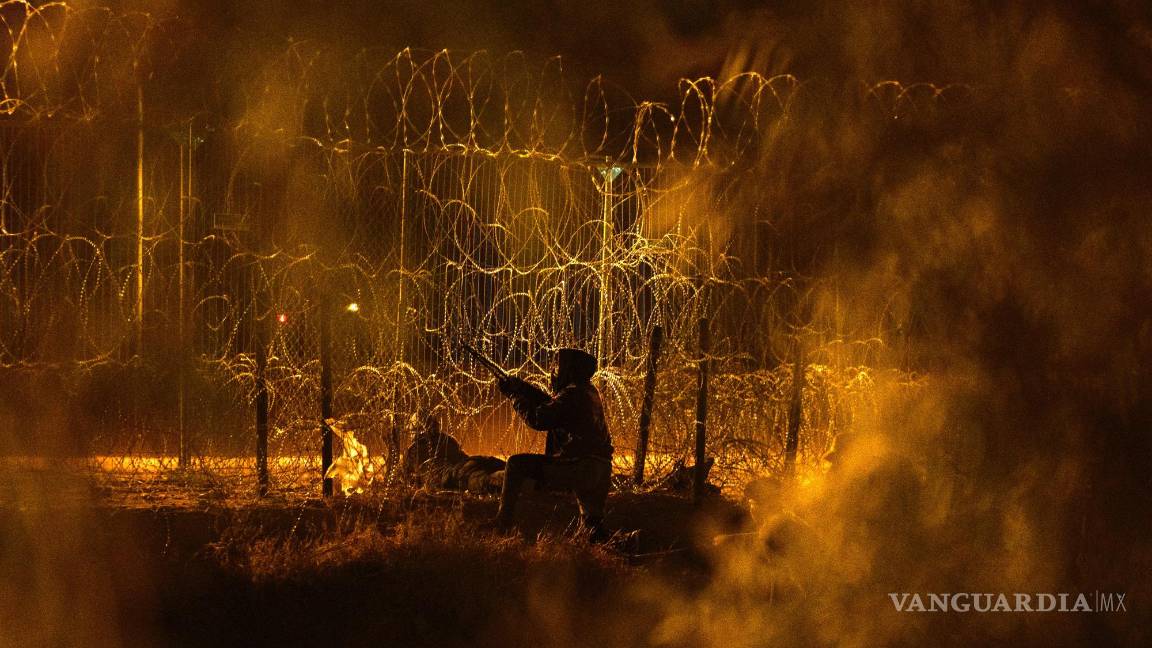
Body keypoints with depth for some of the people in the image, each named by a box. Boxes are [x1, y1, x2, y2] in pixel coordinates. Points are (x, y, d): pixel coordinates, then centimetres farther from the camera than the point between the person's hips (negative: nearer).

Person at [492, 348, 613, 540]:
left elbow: (538, 419, -11)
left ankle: (502, 523, 2)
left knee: (517, 464, 2)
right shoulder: (589, 392, 19)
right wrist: (523, 387, 23)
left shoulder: (573, 394, -10)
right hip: (601, 472, 9)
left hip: (576, 468, -9)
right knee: (592, 524, 29)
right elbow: (552, 405, 29)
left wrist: (516, 396, 4)